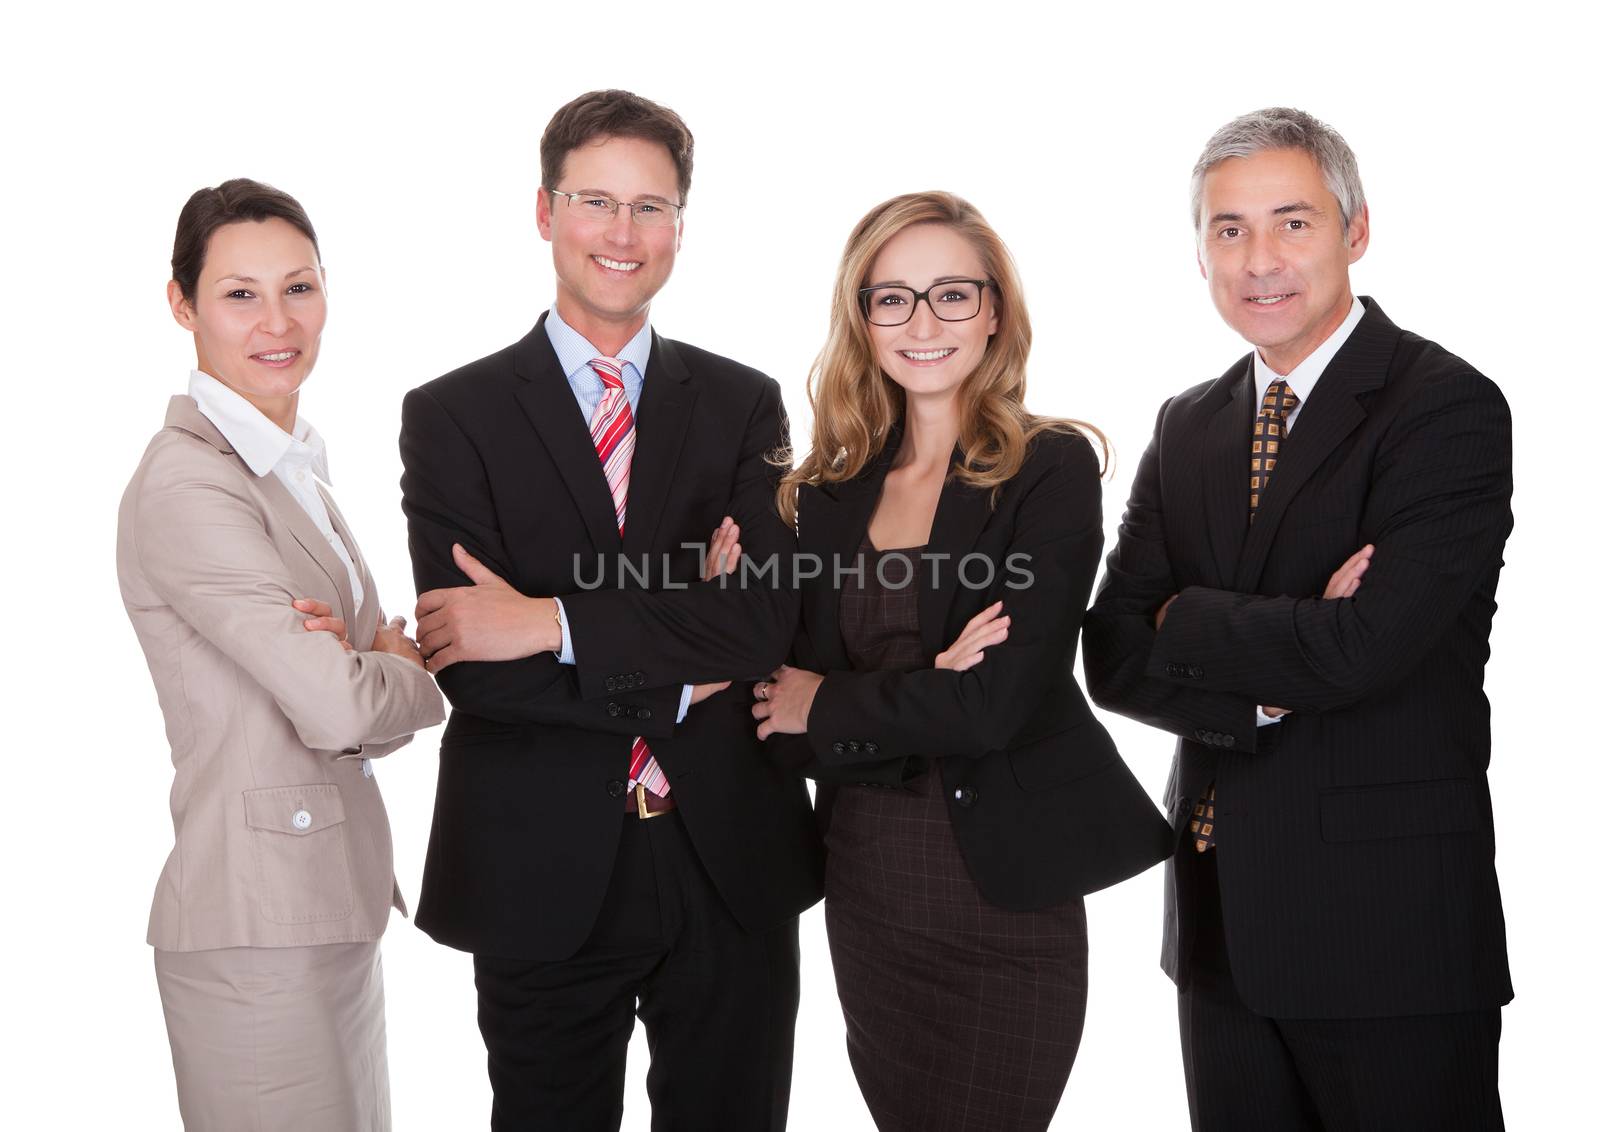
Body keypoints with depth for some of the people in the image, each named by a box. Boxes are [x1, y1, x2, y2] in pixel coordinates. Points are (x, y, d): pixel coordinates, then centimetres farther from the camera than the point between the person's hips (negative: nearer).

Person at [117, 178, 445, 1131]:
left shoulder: (293, 467, 12)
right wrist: (420, 673, -2)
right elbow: (333, 706, -23)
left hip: (336, 907, 8)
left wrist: (373, 665, -13)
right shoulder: (186, 485, -16)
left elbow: (371, 705, 9)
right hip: (259, 927, -8)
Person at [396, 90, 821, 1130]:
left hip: (733, 861, 2)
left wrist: (553, 623, -18)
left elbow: (766, 617, -11)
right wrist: (681, 679, -12)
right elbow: (469, 665, -12)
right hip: (542, 875, -1)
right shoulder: (453, 415, -2)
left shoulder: (743, 404, 4)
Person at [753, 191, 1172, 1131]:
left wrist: (830, 706, -5)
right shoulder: (829, 491, 4)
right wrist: (926, 695, -17)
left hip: (1009, 891, -4)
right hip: (865, 885, 5)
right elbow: (787, 726, -1)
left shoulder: (1054, 469, -8)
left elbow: (997, 704, -17)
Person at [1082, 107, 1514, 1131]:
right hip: (1223, 922, 6)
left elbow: (1363, 649, -23)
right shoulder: (1189, 426, 9)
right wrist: (1268, 687, -16)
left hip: (1390, 923, -6)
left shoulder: (1448, 408, -11)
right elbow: (1114, 658, 0)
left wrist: (1184, 620, -8)